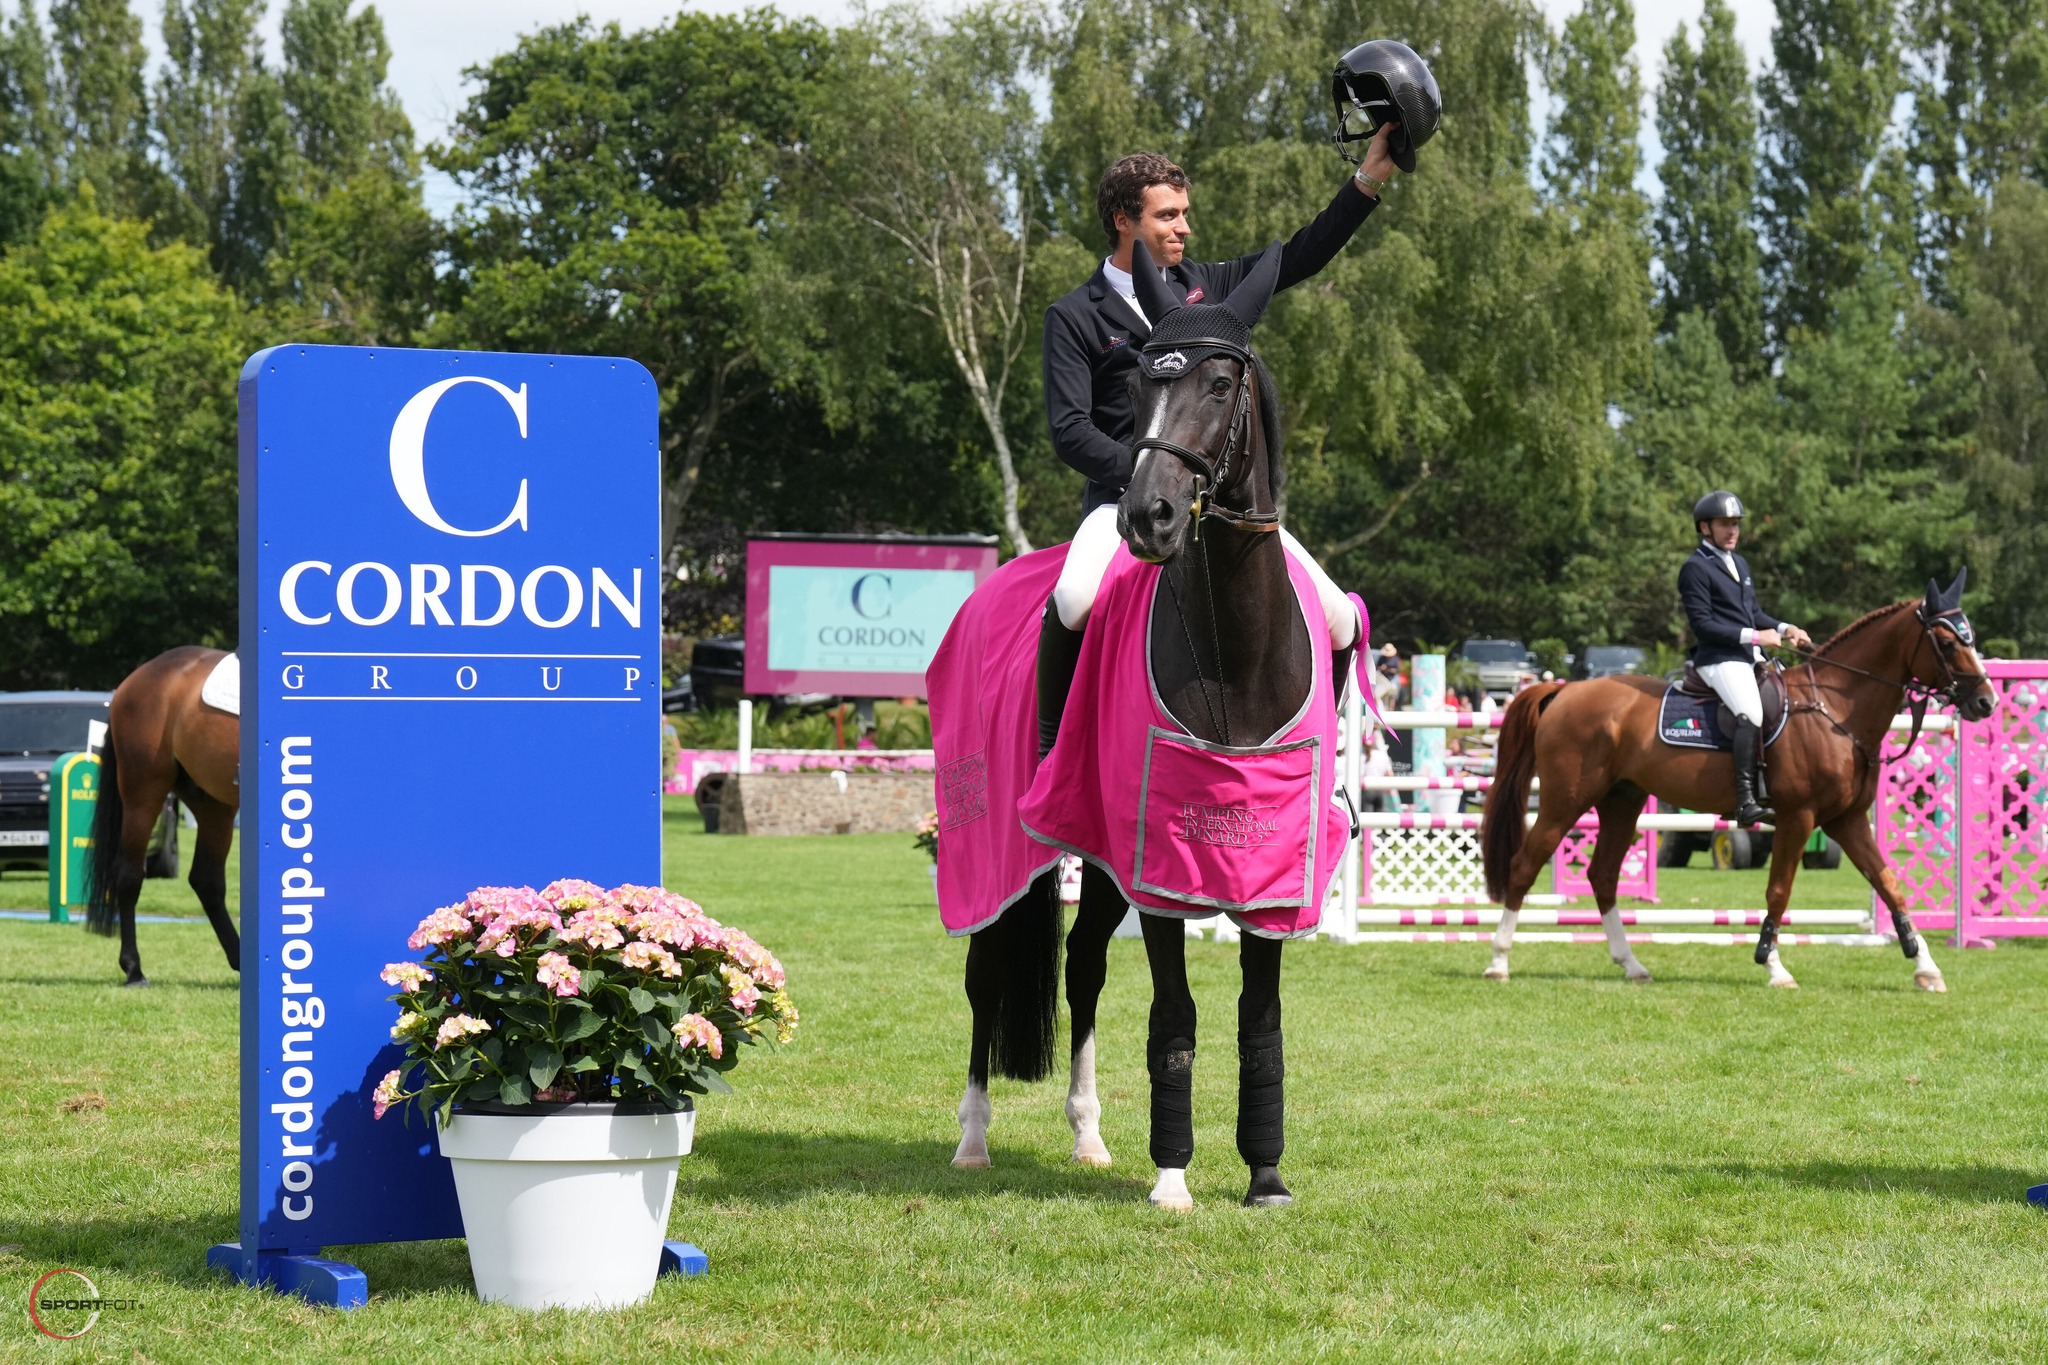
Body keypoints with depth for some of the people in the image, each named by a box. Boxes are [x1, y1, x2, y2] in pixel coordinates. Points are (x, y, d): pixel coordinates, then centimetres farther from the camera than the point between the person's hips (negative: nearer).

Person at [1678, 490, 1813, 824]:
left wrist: (1784, 629, 6)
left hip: (1753, 657, 10)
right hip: (1719, 659, -10)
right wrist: (1753, 636, -17)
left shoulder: (1740, 564, 22)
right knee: (1752, 714, -30)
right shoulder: (1695, 568, -5)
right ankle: (1746, 802, -38)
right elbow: (1702, 625, -13)